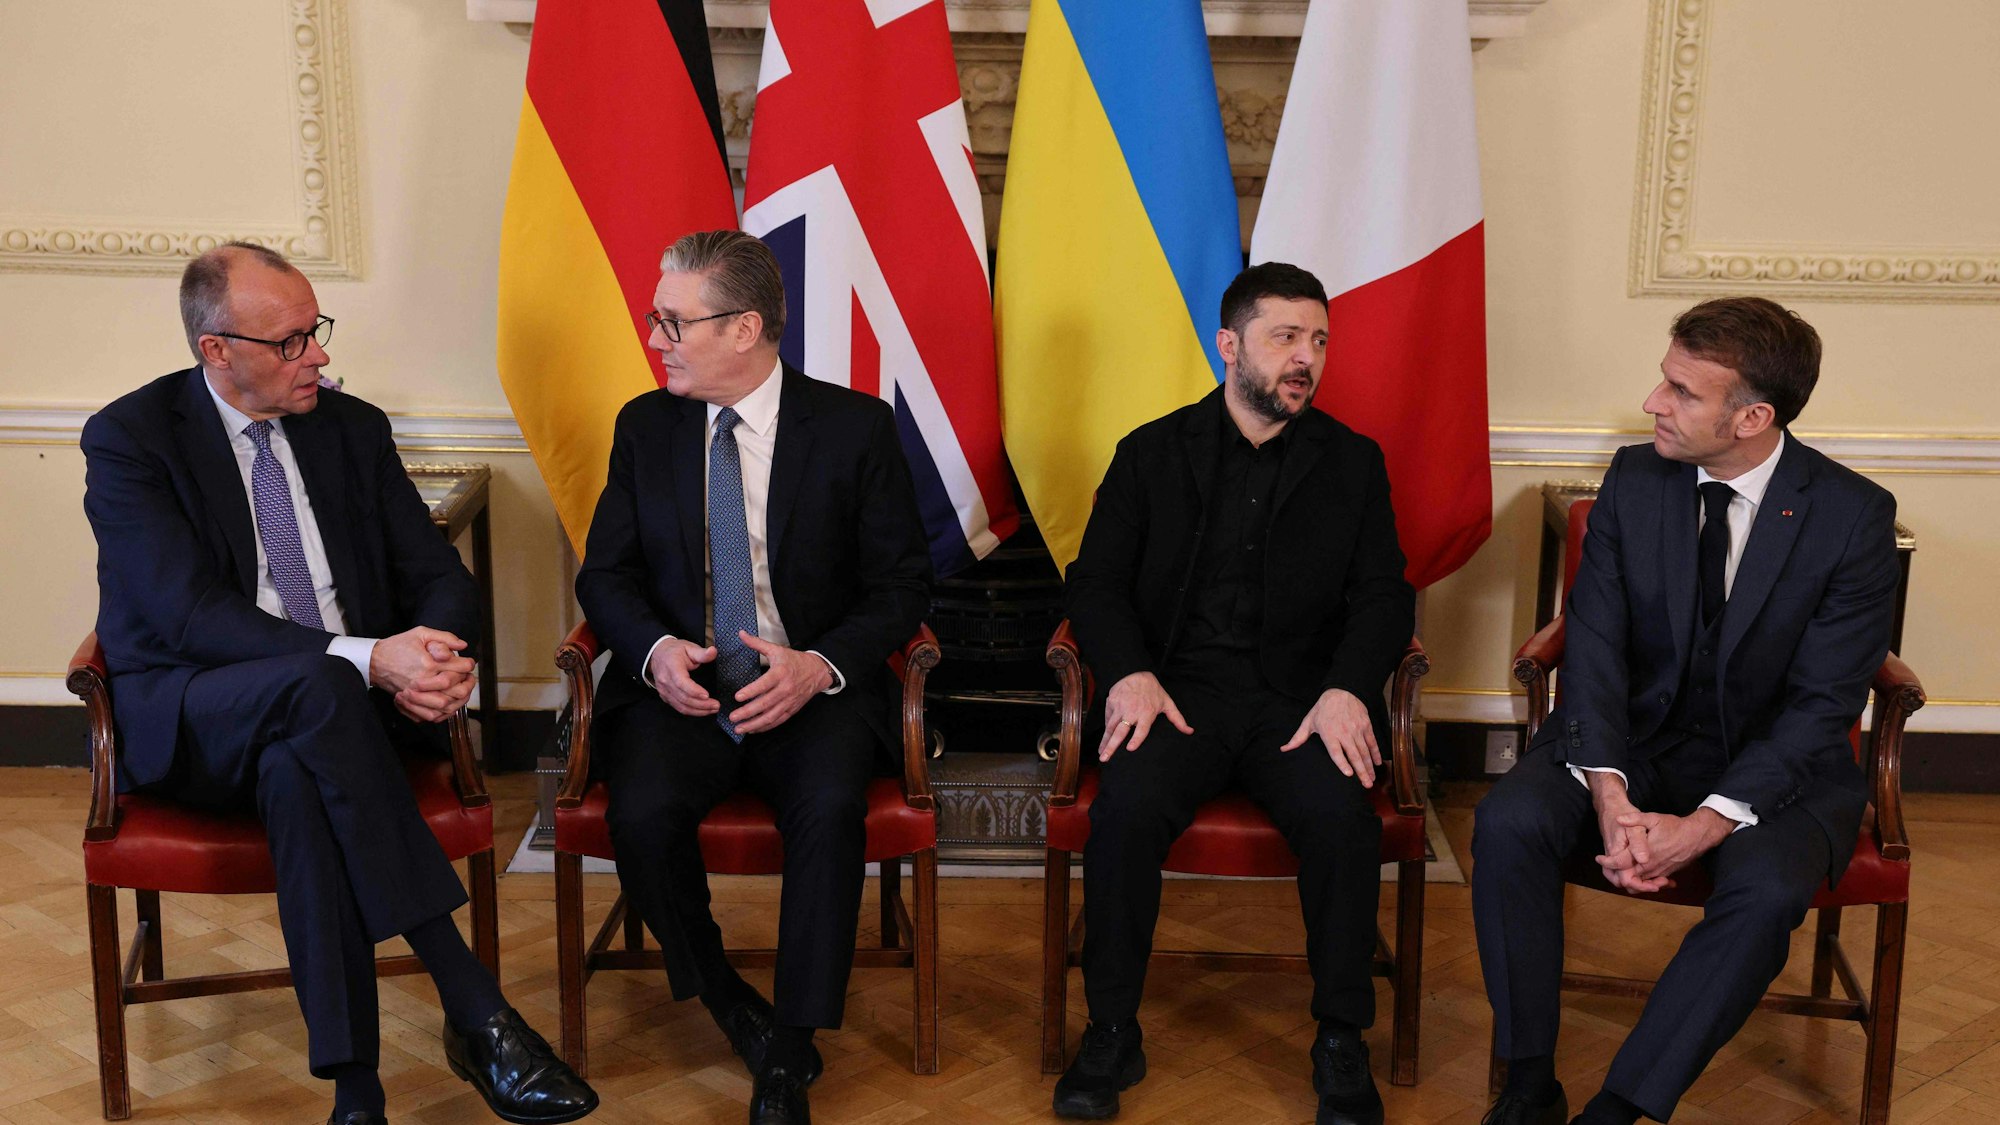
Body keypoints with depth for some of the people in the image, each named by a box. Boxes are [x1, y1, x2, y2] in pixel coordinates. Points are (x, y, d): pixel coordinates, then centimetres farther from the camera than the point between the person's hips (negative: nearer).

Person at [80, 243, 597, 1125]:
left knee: (295, 776, -35)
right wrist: (363, 660, -31)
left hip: (318, 717, 3)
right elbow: (189, 613, -18)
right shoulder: (129, 440, -5)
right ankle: (472, 1008, -38)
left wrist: (439, 654, -18)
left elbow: (439, 574, 8)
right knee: (314, 686, -37)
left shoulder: (353, 428, 10)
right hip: (187, 722, -3)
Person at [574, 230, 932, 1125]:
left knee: (830, 807, -32)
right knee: (643, 812, -28)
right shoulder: (645, 426, 9)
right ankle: (729, 1006, -1)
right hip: (679, 686, 2)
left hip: (814, 686, -2)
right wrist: (653, 648, -12)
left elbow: (901, 586, 0)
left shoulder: (857, 427, 0)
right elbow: (605, 573, 10)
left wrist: (820, 665, -18)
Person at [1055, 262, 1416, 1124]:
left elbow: (1384, 596, 7)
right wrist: (1130, 673, -13)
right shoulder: (1151, 453, 11)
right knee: (1127, 807, -30)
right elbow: (1094, 583, 7)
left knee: (1341, 815, -30)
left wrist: (1346, 688, -12)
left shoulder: (1353, 462, 14)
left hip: (1299, 694, 1)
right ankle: (1112, 1034, -11)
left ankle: (1341, 1044, -9)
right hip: (1181, 688, 0)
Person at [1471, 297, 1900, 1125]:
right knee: (1509, 822, -26)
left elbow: (1822, 704, -14)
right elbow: (1594, 645, -7)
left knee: (1767, 888, -34)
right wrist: (1606, 791, -23)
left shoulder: (1854, 515, -12)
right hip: (1634, 738, 2)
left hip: (1776, 764, -2)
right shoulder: (1634, 481, -4)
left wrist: (1708, 823, -25)